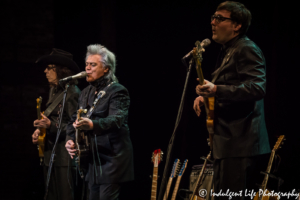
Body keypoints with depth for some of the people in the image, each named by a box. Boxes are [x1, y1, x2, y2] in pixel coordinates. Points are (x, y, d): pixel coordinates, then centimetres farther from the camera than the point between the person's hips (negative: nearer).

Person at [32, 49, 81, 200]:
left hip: (64, 157, -9)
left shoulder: (73, 93, -13)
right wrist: (39, 131, 5)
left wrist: (51, 125, -26)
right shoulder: (54, 91, 15)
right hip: (50, 154, 9)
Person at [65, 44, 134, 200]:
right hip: (93, 161, 8)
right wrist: (70, 139, -4)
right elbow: (74, 120, 17)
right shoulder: (86, 93, 15)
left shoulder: (117, 91, -9)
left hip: (111, 160, -8)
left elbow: (116, 120, -26)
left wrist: (92, 125, -44)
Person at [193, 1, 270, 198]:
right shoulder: (227, 52, 20)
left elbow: (257, 88, -24)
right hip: (228, 143, 11)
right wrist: (207, 95, 12)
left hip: (240, 144, -11)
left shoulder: (247, 50, -11)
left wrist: (216, 90, -32)